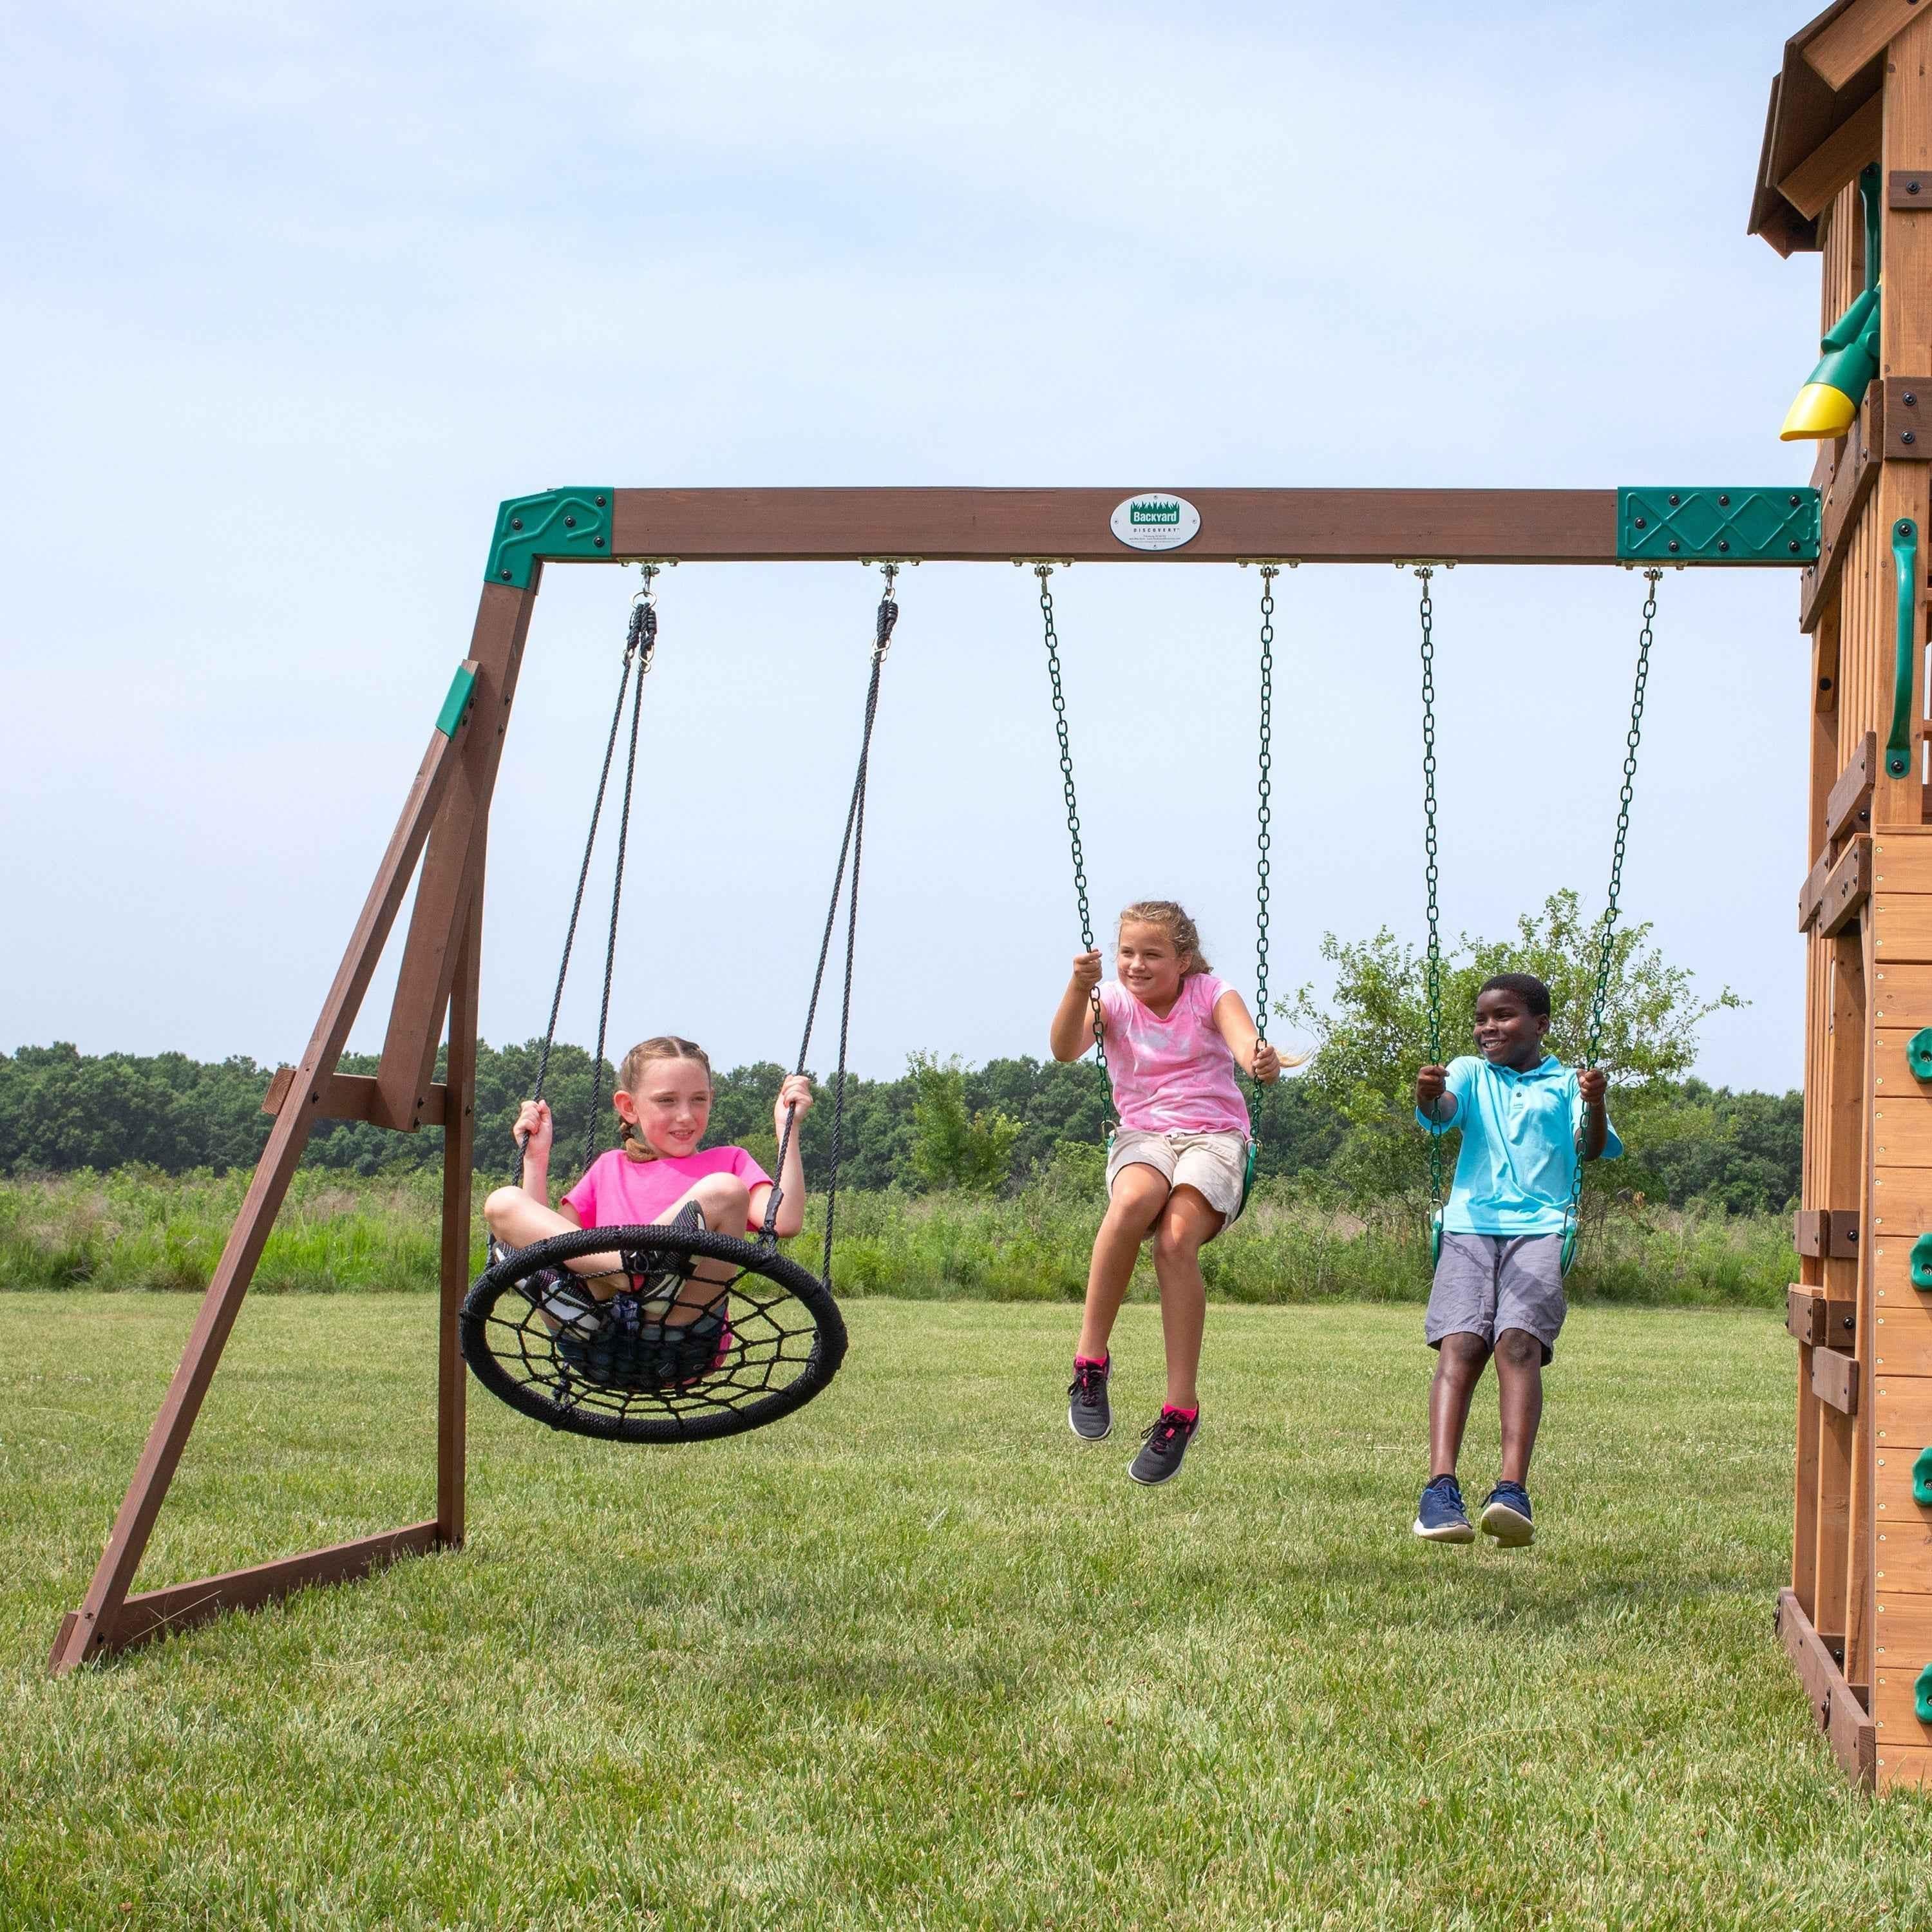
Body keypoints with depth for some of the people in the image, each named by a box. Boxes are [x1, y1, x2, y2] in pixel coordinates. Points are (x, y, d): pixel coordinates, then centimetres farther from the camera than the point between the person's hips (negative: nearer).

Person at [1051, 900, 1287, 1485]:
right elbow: (1065, 1049, -13)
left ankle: (1181, 1409, -24)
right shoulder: (1113, 1000, 6)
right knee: (1135, 1199, -36)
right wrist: (1079, 990, -31)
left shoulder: (1211, 995, 3)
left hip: (1213, 1136, -1)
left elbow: (1243, 1040, -17)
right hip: (1142, 1135, 1)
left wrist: (1260, 1060, -42)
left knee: (1177, 1237, -30)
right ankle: (1090, 1360, -27)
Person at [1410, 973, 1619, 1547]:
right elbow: (1442, 1112, -3)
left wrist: (1595, 1105, -19)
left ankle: (1512, 1490, -32)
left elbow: (1594, 1149, 2)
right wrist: (1427, 1096, -27)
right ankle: (1441, 1489, -29)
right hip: (1471, 1226, 1)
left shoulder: (1565, 1083, 16)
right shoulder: (1469, 1074, 18)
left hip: (1540, 1229, -1)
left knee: (1518, 1343, -22)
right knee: (1460, 1346, -18)